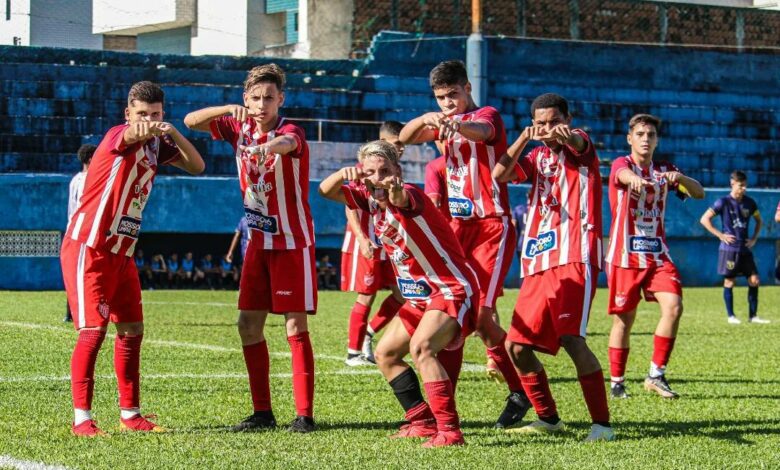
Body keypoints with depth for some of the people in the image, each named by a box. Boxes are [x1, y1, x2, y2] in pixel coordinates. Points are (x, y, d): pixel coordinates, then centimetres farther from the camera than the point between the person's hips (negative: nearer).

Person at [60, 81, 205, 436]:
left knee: (132, 331, 10)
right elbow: (131, 134, -38)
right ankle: (81, 418, -11)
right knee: (93, 330, -14)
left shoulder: (156, 145, 10)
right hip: (88, 249, -8)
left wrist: (172, 133, -14)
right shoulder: (118, 136, -14)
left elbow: (196, 166, 5)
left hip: (121, 254, 8)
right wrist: (147, 129, -63)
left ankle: (130, 414, 18)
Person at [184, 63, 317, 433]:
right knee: (248, 324, 5)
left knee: (295, 327, -9)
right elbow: (191, 121, -2)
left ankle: (304, 415, -6)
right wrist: (228, 109, -20)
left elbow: (286, 143, -41)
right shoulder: (239, 128, 2)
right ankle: (262, 412, 13)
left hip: (293, 242, -6)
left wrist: (269, 147, -66)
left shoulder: (291, 132, -17)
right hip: (258, 241, 6)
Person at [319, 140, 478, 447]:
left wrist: (395, 189, -71)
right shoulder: (371, 199, 2)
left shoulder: (411, 195, -22)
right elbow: (326, 190, 2)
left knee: (421, 347, -30)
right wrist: (345, 173, -20)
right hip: (420, 295, 10)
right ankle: (422, 421, 25)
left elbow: (401, 200, -47)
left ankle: (449, 431, -31)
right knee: (385, 354, 17)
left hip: (453, 290, -10)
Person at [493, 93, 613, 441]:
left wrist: (566, 135, -46)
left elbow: (577, 143, -21)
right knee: (517, 346, 2)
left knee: (572, 339, -21)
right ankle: (548, 418, 19)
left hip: (575, 258, -7)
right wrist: (525, 137, -12)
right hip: (538, 264, 7)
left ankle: (602, 423, -15)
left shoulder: (580, 145, 6)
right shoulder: (537, 157, 21)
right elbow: (499, 174, 3)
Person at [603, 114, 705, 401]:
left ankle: (656, 375, -5)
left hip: (657, 254, 4)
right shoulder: (622, 164, -2)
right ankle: (617, 382, 13)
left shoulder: (664, 171, 12)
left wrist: (680, 178, -20)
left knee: (673, 307, -15)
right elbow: (623, 174, -28)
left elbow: (699, 194, 3)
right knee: (624, 319, 0)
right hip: (625, 255, -4)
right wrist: (635, 179, -54)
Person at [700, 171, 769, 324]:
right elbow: (704, 219, -9)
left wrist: (754, 238, 9)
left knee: (754, 280, -1)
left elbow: (759, 221, 22)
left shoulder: (749, 202, 6)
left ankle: (753, 316, 6)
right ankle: (731, 316, 9)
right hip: (729, 248, -5)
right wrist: (720, 235, -12)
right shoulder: (724, 202, -8)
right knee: (729, 282, 0)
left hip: (745, 248, 5)